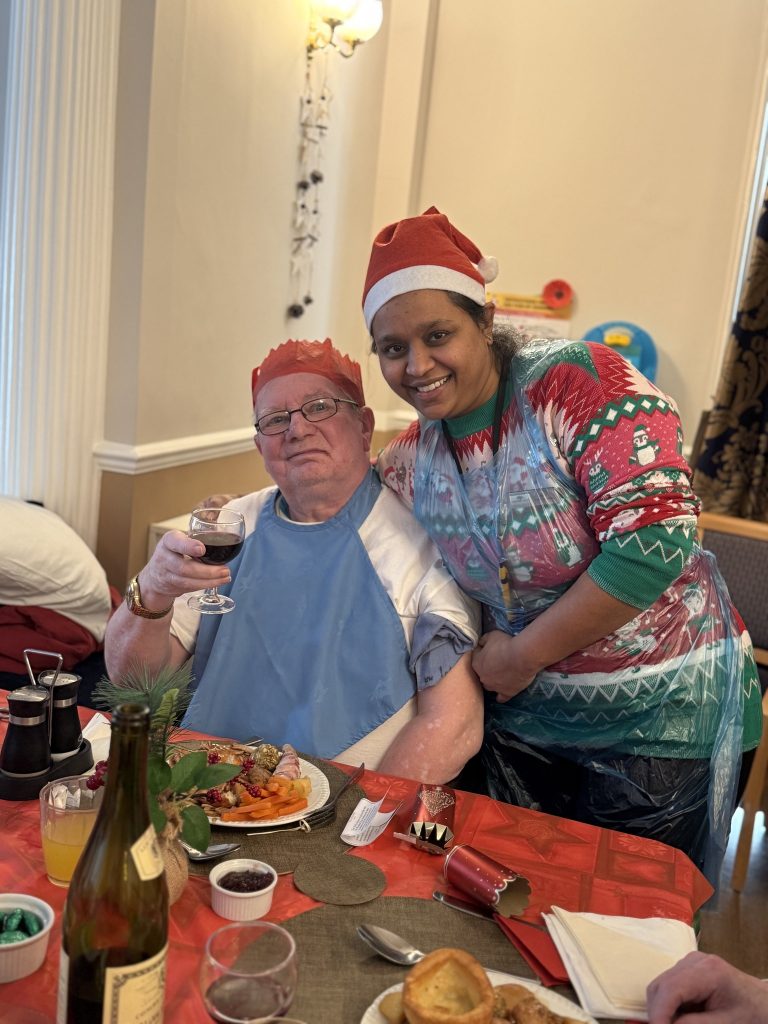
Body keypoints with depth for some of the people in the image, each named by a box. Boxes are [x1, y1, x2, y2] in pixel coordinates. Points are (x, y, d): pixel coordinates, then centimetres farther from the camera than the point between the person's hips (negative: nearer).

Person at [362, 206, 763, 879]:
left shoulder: (579, 381, -20)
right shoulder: (409, 463, -2)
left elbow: (657, 540, -27)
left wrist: (520, 655, -18)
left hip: (661, 719, -4)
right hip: (524, 721, 5)